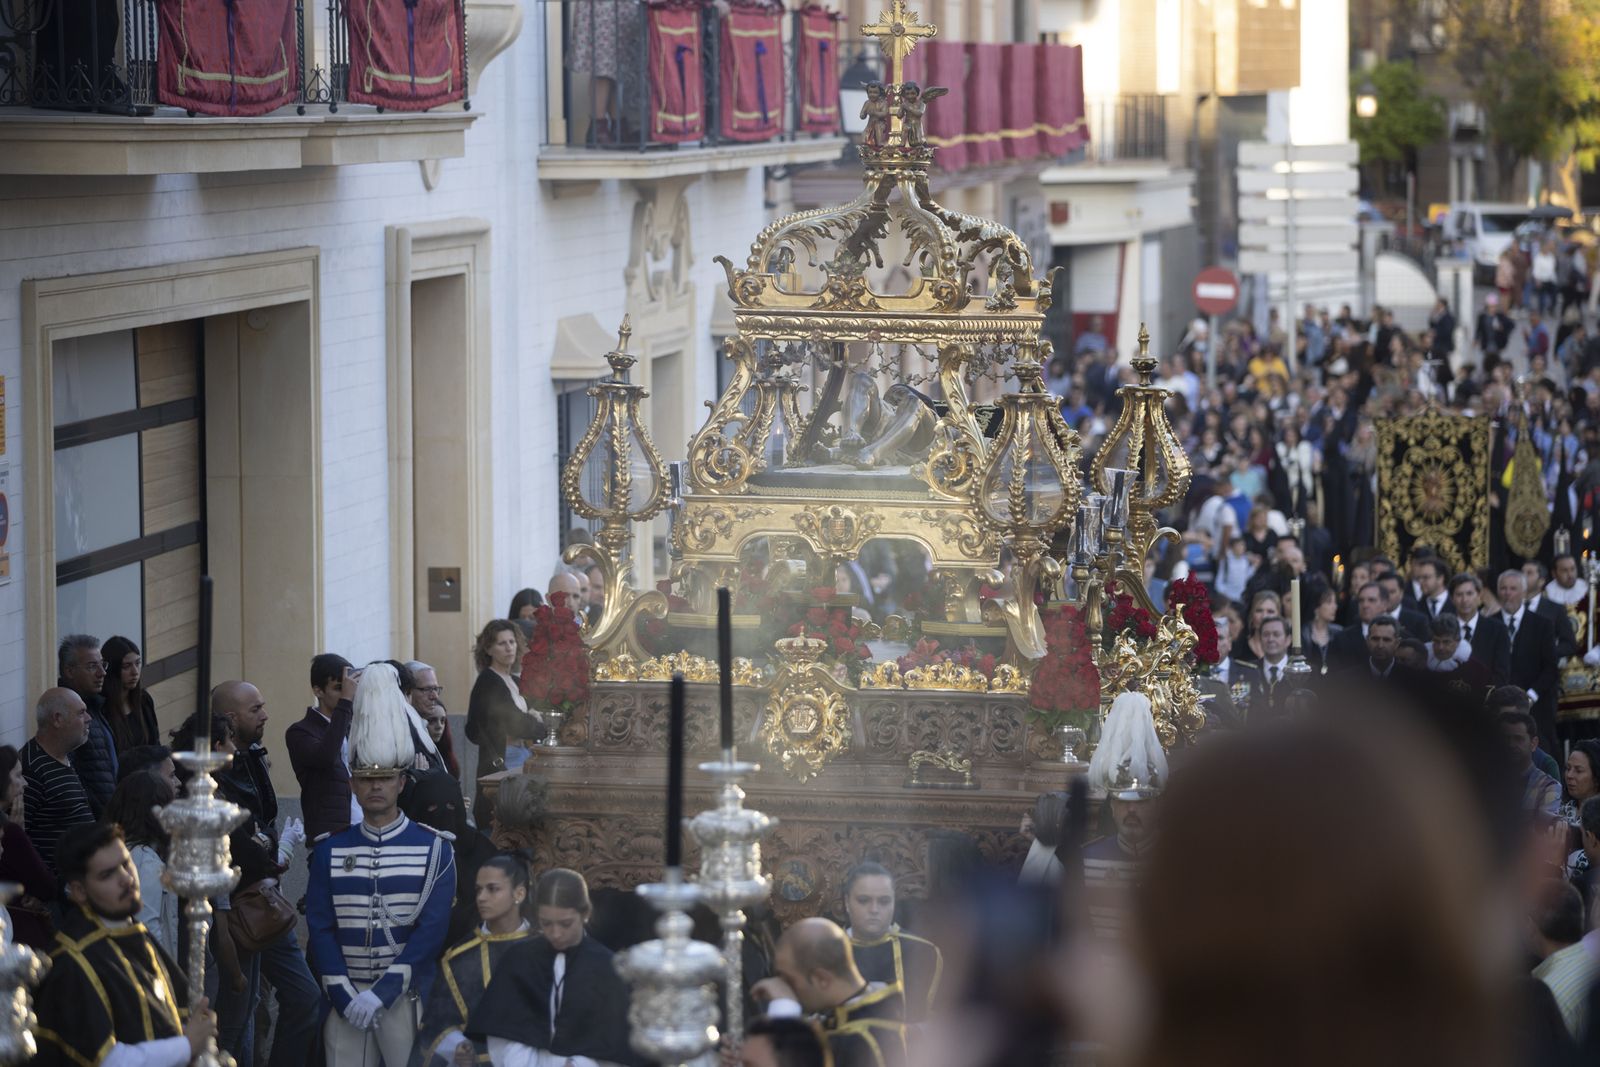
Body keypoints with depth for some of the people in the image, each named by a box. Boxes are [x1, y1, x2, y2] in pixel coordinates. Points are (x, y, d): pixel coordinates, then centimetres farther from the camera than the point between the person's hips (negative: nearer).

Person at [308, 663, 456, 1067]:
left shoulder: (435, 850, 0)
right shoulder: (331, 851, 6)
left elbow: (432, 928, -8)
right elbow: (319, 928, 2)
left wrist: (382, 993, -16)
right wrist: (344, 996, -10)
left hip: (406, 998, -2)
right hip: (346, 1000, 2)